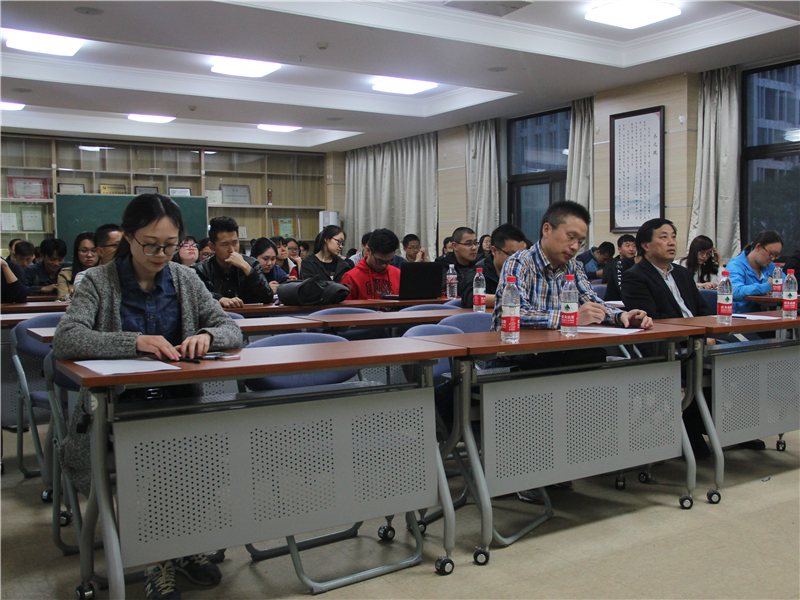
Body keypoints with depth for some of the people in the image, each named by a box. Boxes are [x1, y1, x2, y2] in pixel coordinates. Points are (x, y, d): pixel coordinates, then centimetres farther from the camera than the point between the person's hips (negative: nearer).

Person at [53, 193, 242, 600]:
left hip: (177, 400, 3)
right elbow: (65, 340, -15)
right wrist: (135, 342, -29)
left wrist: (206, 335, -15)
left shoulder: (185, 279, 11)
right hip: (115, 406, -3)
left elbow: (232, 330, 10)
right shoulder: (99, 282, 1)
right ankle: (157, 562, -10)